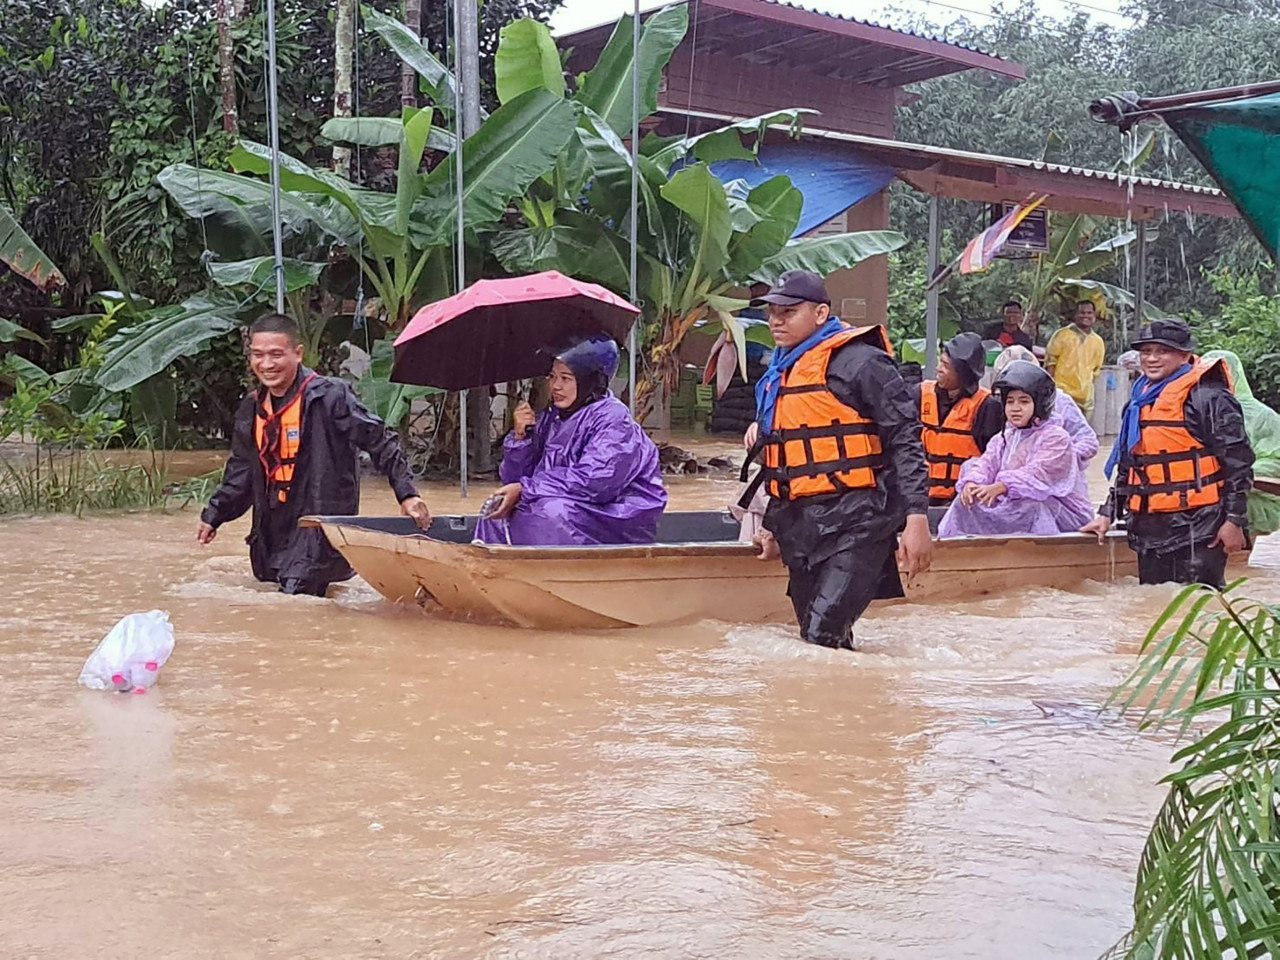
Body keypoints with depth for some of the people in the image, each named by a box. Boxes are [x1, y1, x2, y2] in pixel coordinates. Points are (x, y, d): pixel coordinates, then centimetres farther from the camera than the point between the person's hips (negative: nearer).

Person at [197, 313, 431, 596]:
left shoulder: (329, 396, -13)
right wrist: (213, 515, 18)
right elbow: (241, 471, 22)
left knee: (297, 593, -17)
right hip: (273, 529, 7)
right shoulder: (251, 409, 9)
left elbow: (381, 443, -12)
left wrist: (407, 495, -18)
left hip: (321, 527, -7)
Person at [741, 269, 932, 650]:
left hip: (854, 523, -8)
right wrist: (773, 527, 29)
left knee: (823, 637, -20)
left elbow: (905, 440, -11)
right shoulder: (779, 373, 19)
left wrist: (916, 519, -17)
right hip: (799, 528, 8)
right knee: (814, 638, 9)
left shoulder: (858, 362, -7)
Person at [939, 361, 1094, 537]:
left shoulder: (1056, 437, -7)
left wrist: (1000, 487, -37)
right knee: (966, 502, -11)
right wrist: (971, 482, -24)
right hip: (1015, 506, 6)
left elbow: (1040, 473, -22)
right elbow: (986, 463, 1)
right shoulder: (1003, 439, 17)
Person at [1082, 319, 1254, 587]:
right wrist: (1108, 514, 19)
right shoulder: (1140, 402, 17)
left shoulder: (1209, 398, -8)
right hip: (1149, 529, 8)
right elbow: (1126, 466, 24)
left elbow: (1237, 462, -10)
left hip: (1198, 532, -8)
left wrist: (1235, 521, -13)